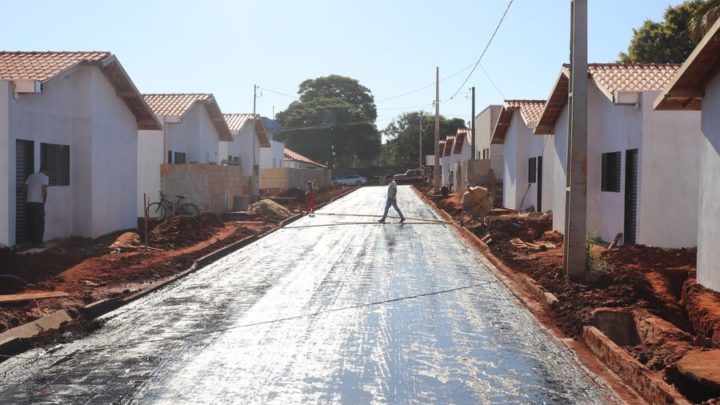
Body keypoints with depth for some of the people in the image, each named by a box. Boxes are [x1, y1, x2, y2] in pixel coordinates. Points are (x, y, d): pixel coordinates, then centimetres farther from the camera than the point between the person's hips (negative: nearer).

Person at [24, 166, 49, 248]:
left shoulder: (31, 176, 17)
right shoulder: (45, 177, -2)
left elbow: (25, 188, 11)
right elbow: (44, 189, -15)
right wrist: (44, 199, -1)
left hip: (30, 202, 6)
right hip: (38, 202, -6)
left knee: (33, 223, 11)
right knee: (40, 223, -1)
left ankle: (33, 242, 12)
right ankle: (38, 243, -3)